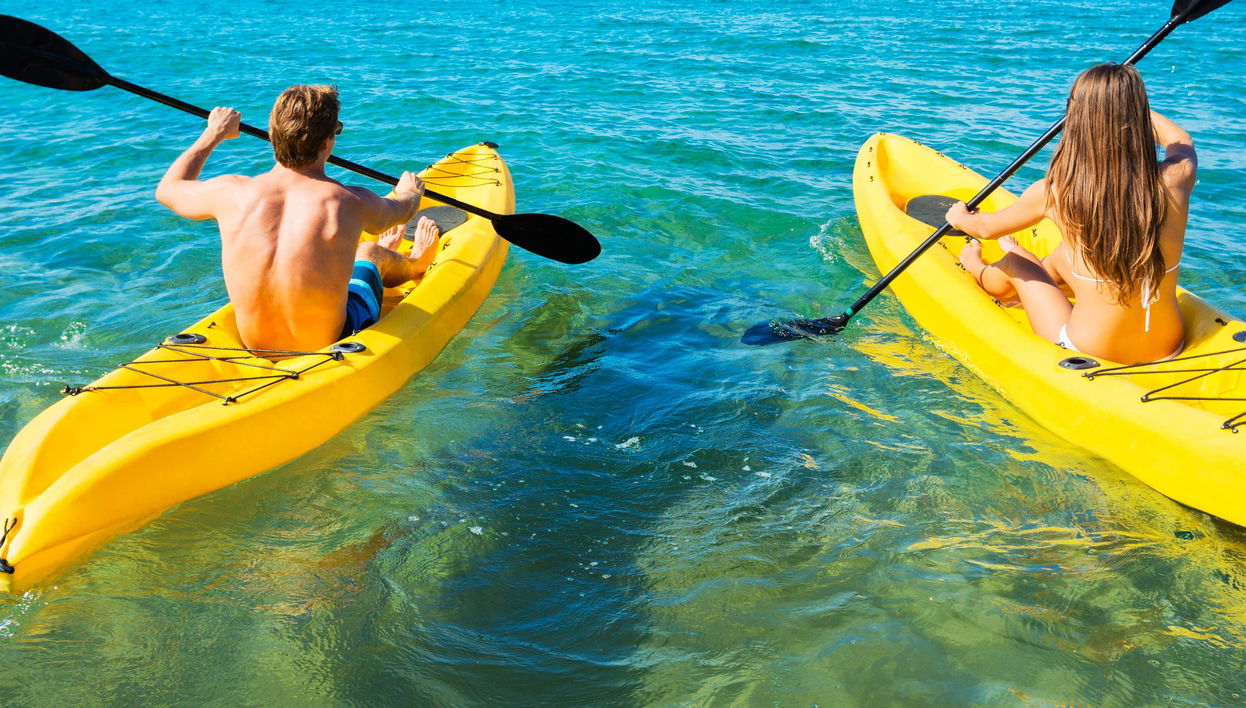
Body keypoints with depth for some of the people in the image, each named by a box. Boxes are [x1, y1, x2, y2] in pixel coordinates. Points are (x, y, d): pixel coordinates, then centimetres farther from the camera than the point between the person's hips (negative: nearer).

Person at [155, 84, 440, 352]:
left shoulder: (231, 193, -17)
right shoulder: (351, 203, -23)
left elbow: (167, 189, 7)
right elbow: (402, 210, 3)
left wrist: (214, 133, 21)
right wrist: (410, 191, 28)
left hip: (254, 347, 3)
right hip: (330, 349, -3)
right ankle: (414, 264, 61)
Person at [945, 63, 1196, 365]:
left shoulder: (1055, 191, -19)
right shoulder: (1176, 178, -11)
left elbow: (987, 228, 3)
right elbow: (1182, 141, 17)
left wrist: (959, 217, 25)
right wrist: (1130, 101, 31)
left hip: (1092, 351, -3)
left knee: (1015, 262, 23)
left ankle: (977, 269, 57)